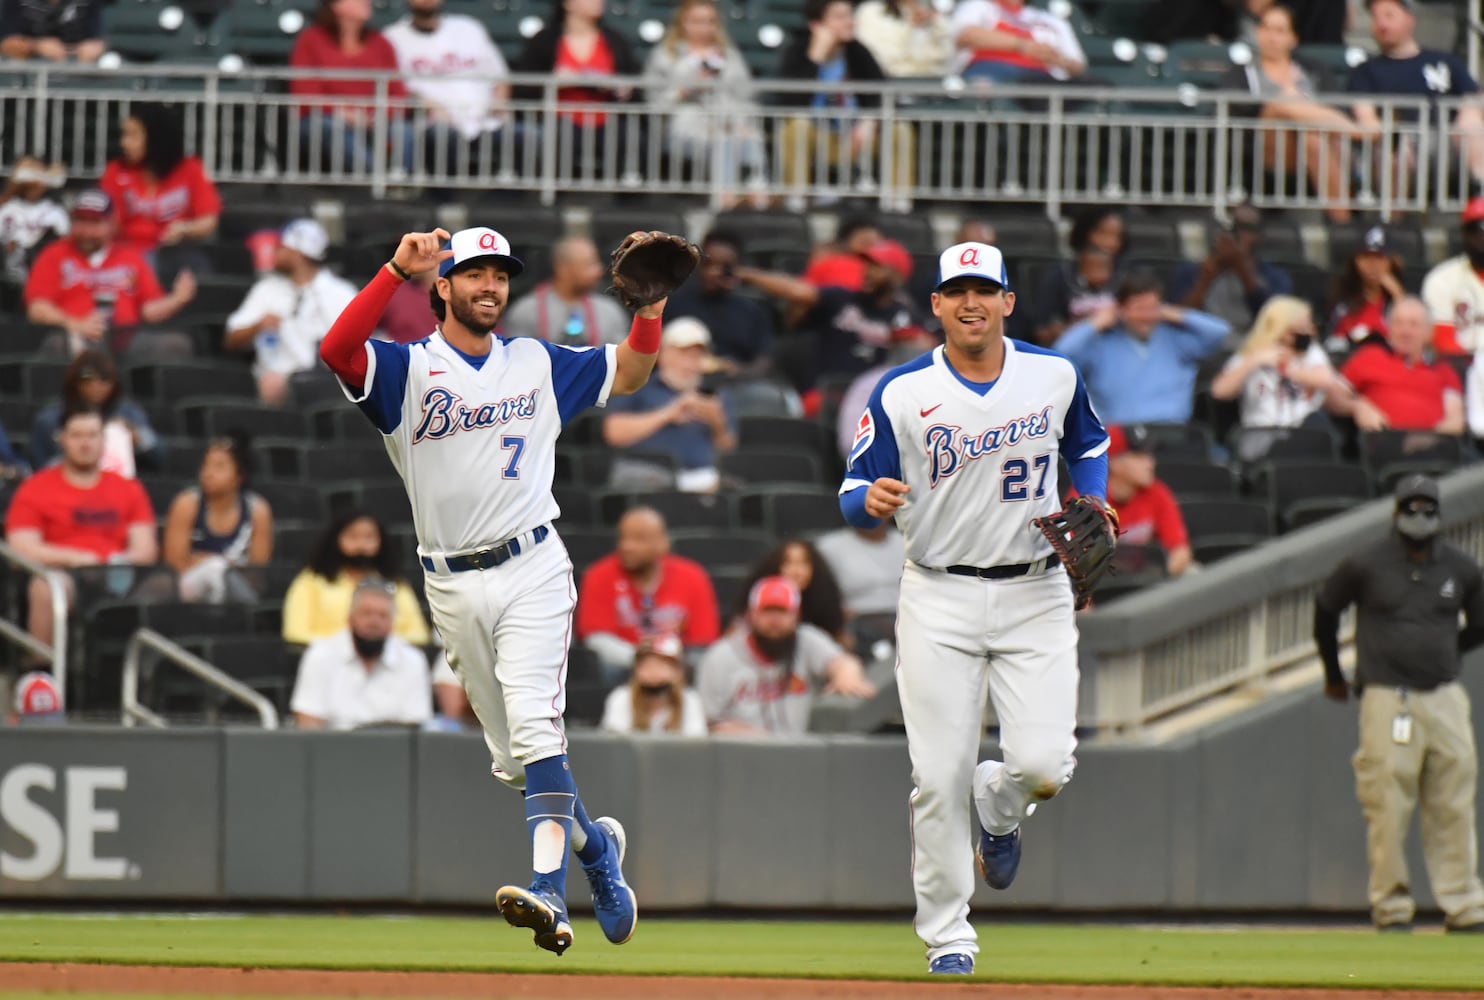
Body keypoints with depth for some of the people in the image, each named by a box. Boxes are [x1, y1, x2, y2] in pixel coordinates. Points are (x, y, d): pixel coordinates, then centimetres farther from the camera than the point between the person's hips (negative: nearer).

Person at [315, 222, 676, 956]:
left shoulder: (539, 365, 10)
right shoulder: (407, 369, 1)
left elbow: (629, 373, 18)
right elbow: (335, 350, -19)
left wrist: (651, 302, 1)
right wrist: (396, 270, -27)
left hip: (530, 571, -1)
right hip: (452, 585, 1)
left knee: (534, 729, -19)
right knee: (511, 757, 8)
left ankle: (549, 897, -30)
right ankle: (594, 843, 33)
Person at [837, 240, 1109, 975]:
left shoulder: (1055, 377, 3)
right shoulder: (902, 393, -4)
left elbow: (1088, 444, 22)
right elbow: (854, 494, -3)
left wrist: (1093, 504, 4)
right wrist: (872, 499, -26)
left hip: (1034, 596, 1)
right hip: (939, 602, -1)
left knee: (1044, 764, -12)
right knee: (939, 777, -4)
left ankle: (999, 808, 26)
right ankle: (946, 936, 10)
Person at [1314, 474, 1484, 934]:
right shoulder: (1365, 566, -2)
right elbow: (1326, 609, 13)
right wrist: (1333, 674, 22)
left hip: (1444, 697, 3)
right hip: (1387, 699, -3)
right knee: (1387, 806, -7)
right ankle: (1390, 906, 1)